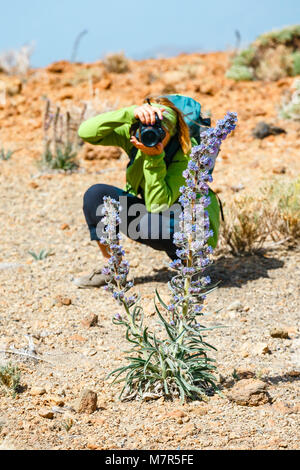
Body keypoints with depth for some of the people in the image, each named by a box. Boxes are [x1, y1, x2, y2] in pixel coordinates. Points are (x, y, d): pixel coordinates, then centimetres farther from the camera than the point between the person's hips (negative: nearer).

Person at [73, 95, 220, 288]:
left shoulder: (187, 153, -26)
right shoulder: (133, 134, -14)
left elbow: (158, 205, -31)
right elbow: (85, 132, -29)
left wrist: (154, 158, -40)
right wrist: (130, 113, -40)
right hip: (155, 214, 5)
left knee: (149, 223, -38)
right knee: (96, 194, -17)